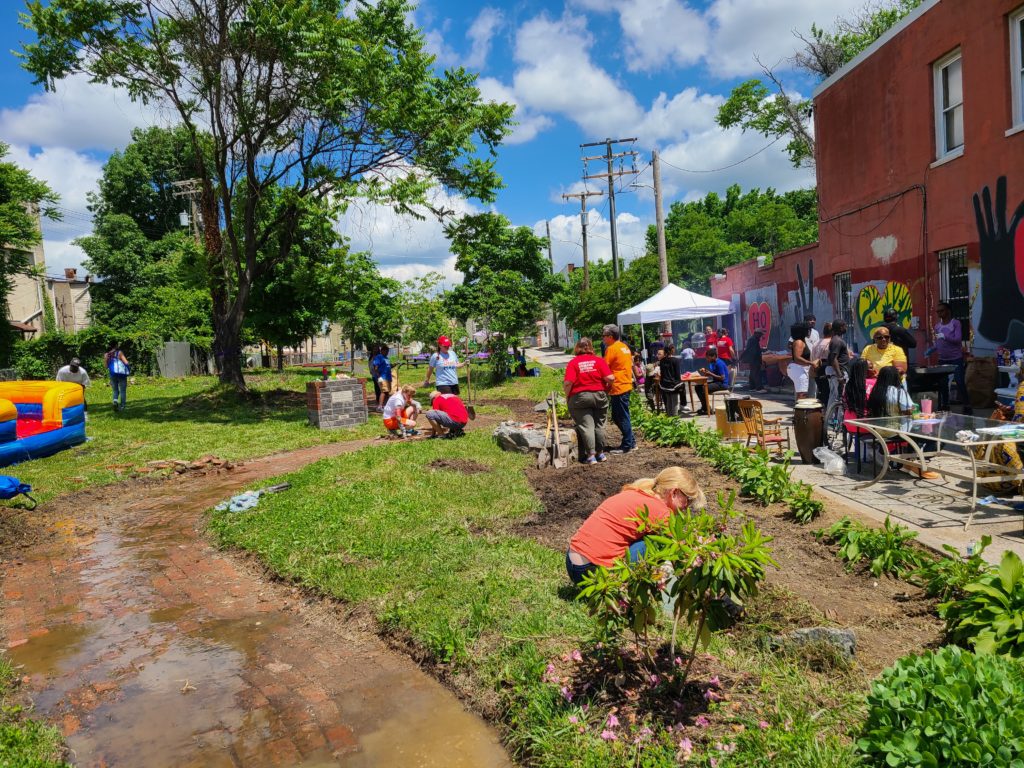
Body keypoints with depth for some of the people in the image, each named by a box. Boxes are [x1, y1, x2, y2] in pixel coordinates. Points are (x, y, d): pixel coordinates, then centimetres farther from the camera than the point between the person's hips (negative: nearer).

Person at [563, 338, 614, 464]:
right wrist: (606, 388, 11)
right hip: (599, 396, 2)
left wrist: (567, 397, 0)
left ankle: (591, 455, -4)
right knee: (599, 425, 14)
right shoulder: (599, 360, 0)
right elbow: (610, 378, -9)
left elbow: (568, 383, -15)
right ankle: (600, 453, 22)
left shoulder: (573, 362, -5)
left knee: (586, 426, 0)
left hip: (579, 398, -2)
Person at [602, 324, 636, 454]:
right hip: (626, 385, 9)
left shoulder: (611, 349, -13)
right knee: (616, 416, 16)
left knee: (622, 417, -1)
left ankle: (627, 445, 5)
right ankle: (631, 442, 21)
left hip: (618, 387, -9)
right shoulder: (624, 347, 15)